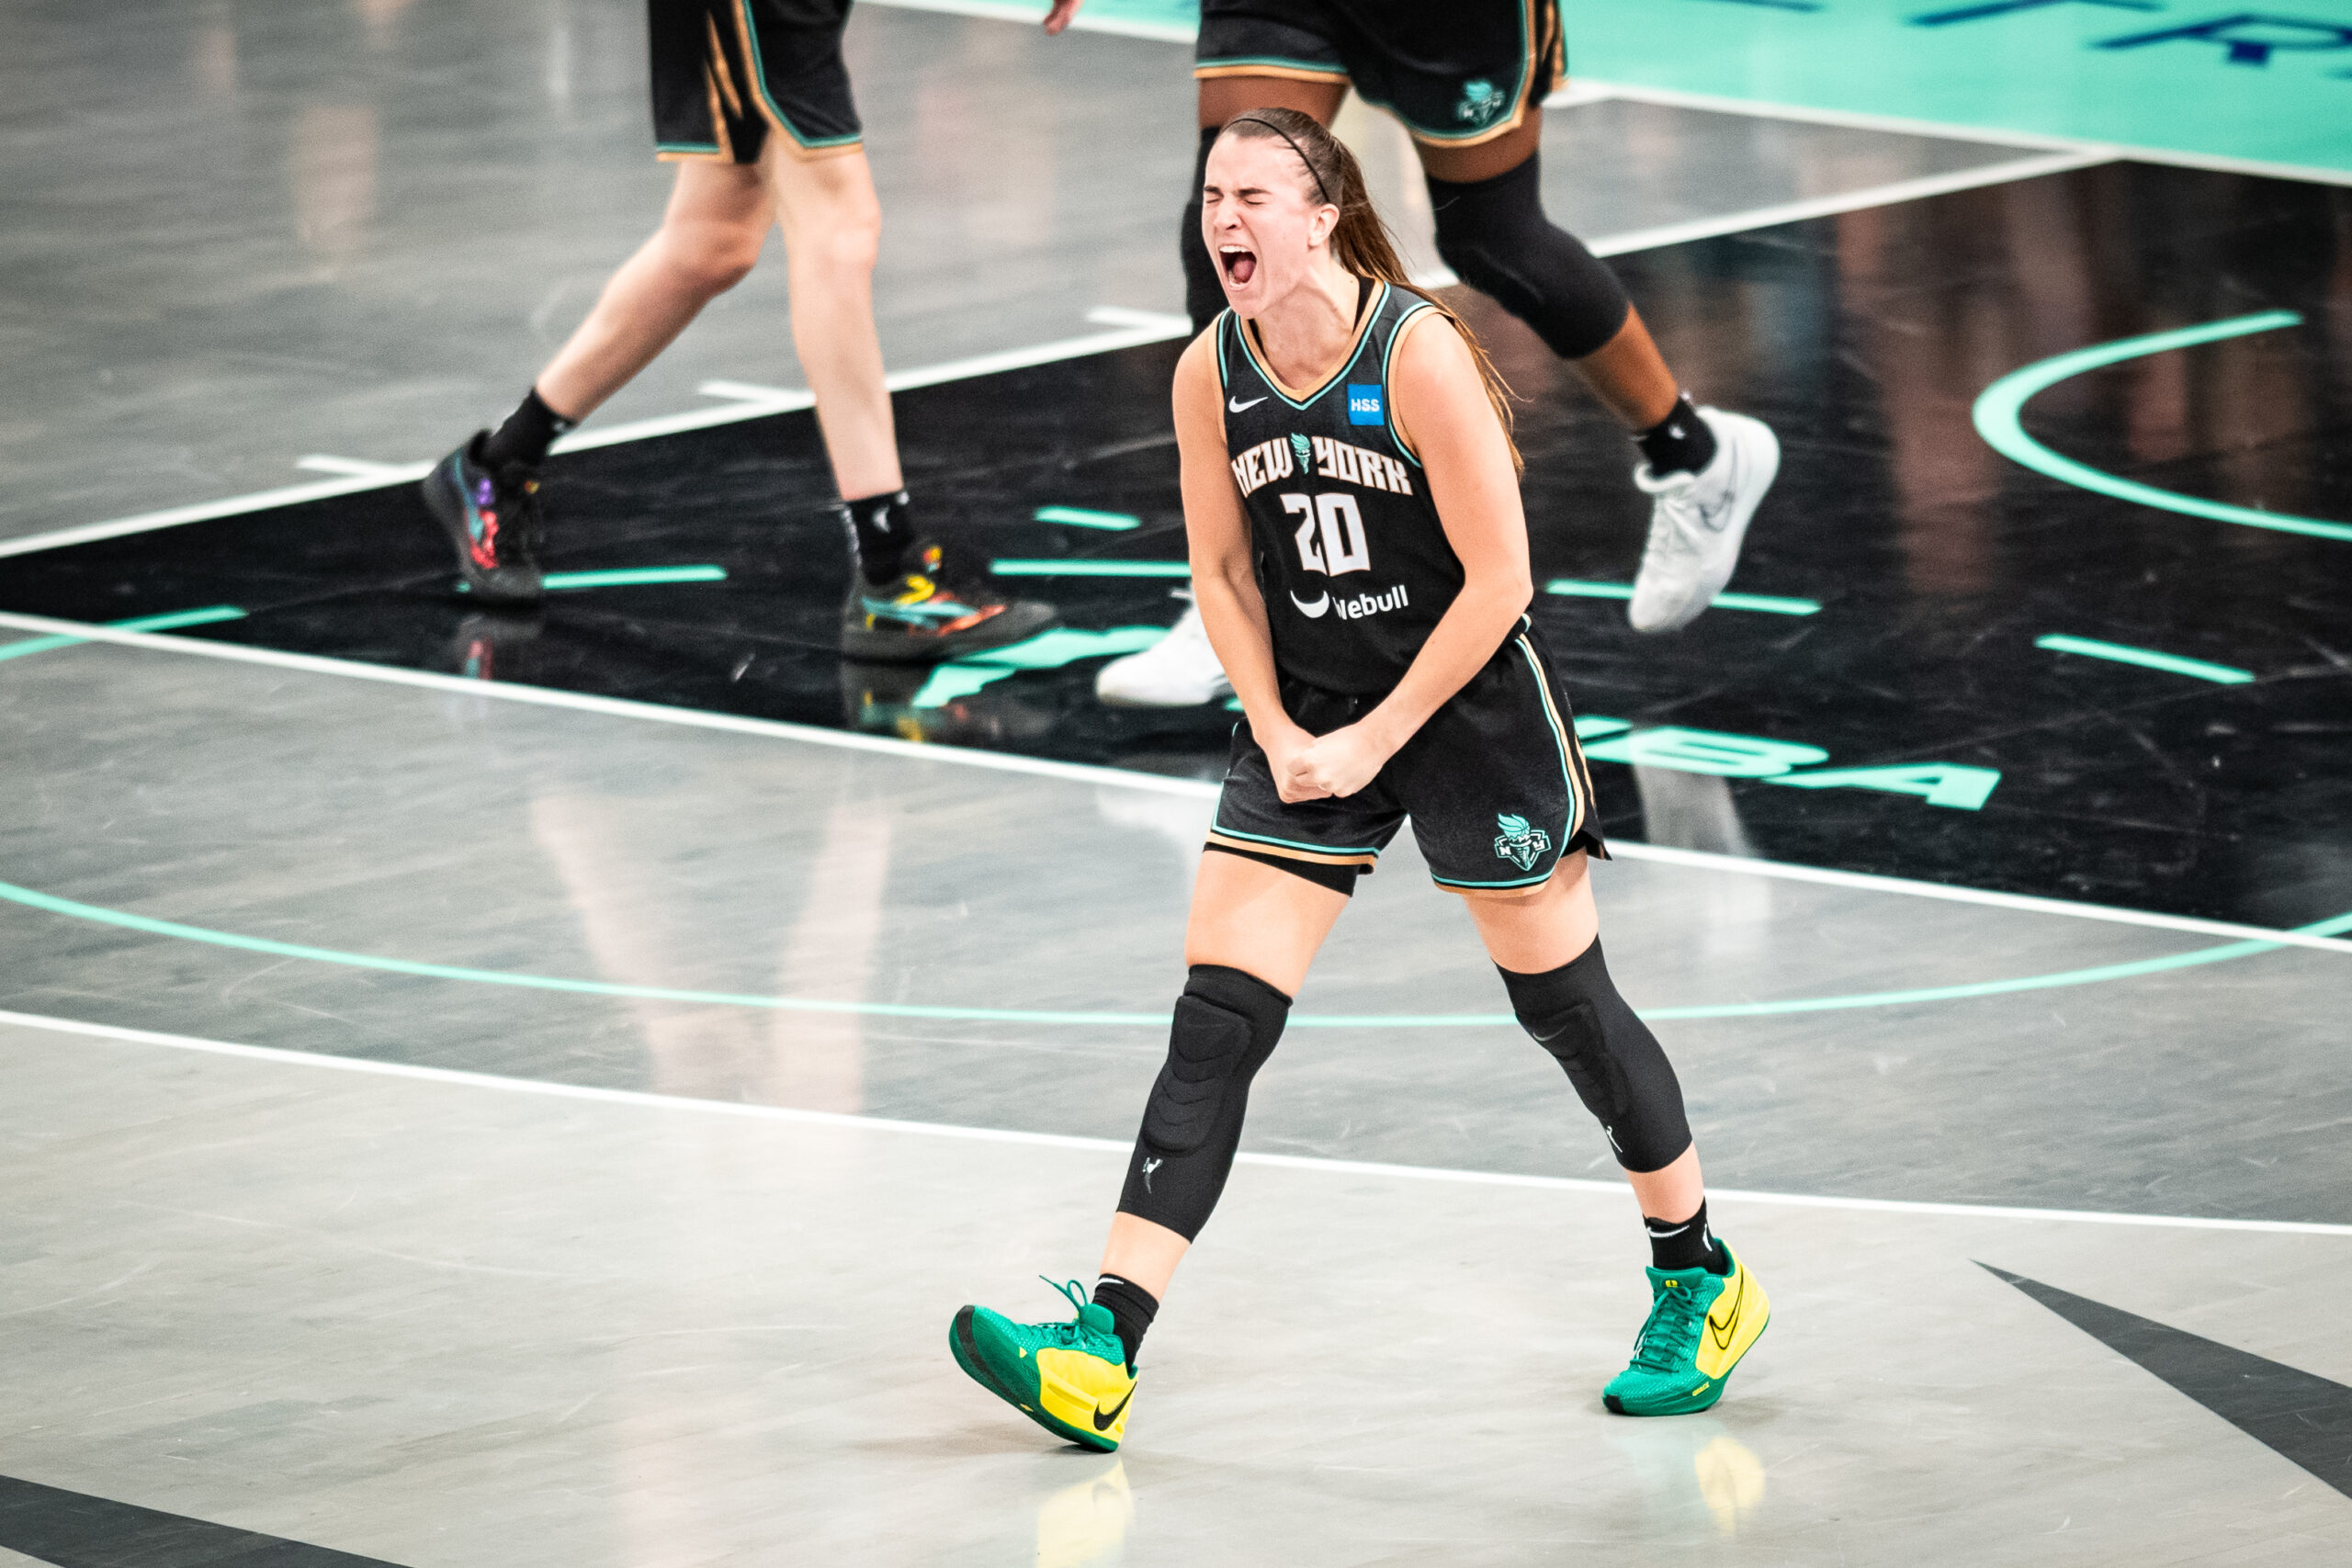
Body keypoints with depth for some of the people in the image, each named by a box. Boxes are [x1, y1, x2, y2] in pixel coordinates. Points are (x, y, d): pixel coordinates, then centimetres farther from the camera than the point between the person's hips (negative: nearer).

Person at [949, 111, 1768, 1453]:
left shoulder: (1418, 352, -20)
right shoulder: (1211, 375, -4)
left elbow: (1498, 580, -17)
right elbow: (1225, 575, 7)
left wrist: (1373, 742, -16)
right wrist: (1279, 735, -5)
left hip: (1471, 697, -4)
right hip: (1308, 710, 4)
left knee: (1567, 1005, 6)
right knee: (1216, 1017, -7)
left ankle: (1702, 1286, 28)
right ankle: (1104, 1352, -14)